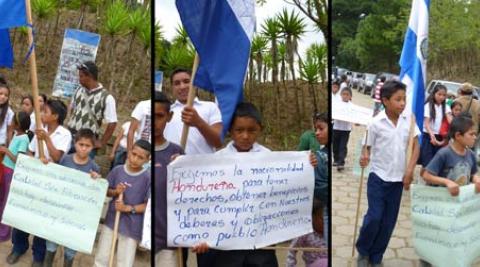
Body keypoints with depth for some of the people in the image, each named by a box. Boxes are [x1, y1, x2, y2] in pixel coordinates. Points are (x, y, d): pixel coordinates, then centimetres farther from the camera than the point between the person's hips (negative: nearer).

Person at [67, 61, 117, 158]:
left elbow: (112, 123, -13)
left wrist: (101, 143, -9)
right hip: (70, 136, 6)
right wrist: (72, 124, 11)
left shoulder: (106, 97, -15)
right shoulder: (79, 90, 3)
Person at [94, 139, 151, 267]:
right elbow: (106, 191, 6)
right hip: (111, 221, 4)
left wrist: (128, 208, -22)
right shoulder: (117, 170, -4)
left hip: (131, 227, -3)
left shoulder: (147, 177, -15)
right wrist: (115, 192, -14)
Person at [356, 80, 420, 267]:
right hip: (378, 177, -3)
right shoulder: (376, 123, -11)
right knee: (374, 218, -7)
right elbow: (367, 147, -5)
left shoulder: (408, 120, -3)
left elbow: (415, 146, 3)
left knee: (389, 221, 8)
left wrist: (410, 170, -6)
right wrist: (364, 157, -27)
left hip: (398, 179, 3)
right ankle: (363, 252, 18)